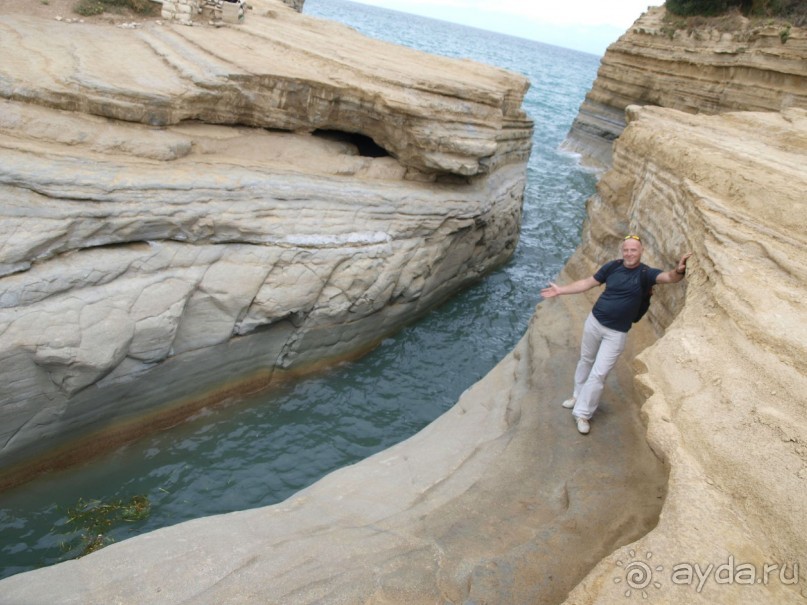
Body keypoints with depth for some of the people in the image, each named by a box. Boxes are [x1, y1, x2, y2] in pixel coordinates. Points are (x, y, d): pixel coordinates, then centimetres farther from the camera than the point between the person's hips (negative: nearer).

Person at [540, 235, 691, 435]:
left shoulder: (645, 273, -15)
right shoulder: (612, 266, -5)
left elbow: (669, 277, -34)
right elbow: (587, 283, 5)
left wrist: (679, 271, -57)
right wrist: (560, 290, 4)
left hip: (617, 333, -3)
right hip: (594, 321, 3)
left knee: (599, 373, 0)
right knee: (586, 361, 21)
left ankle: (582, 413, 13)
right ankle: (578, 395, 43)